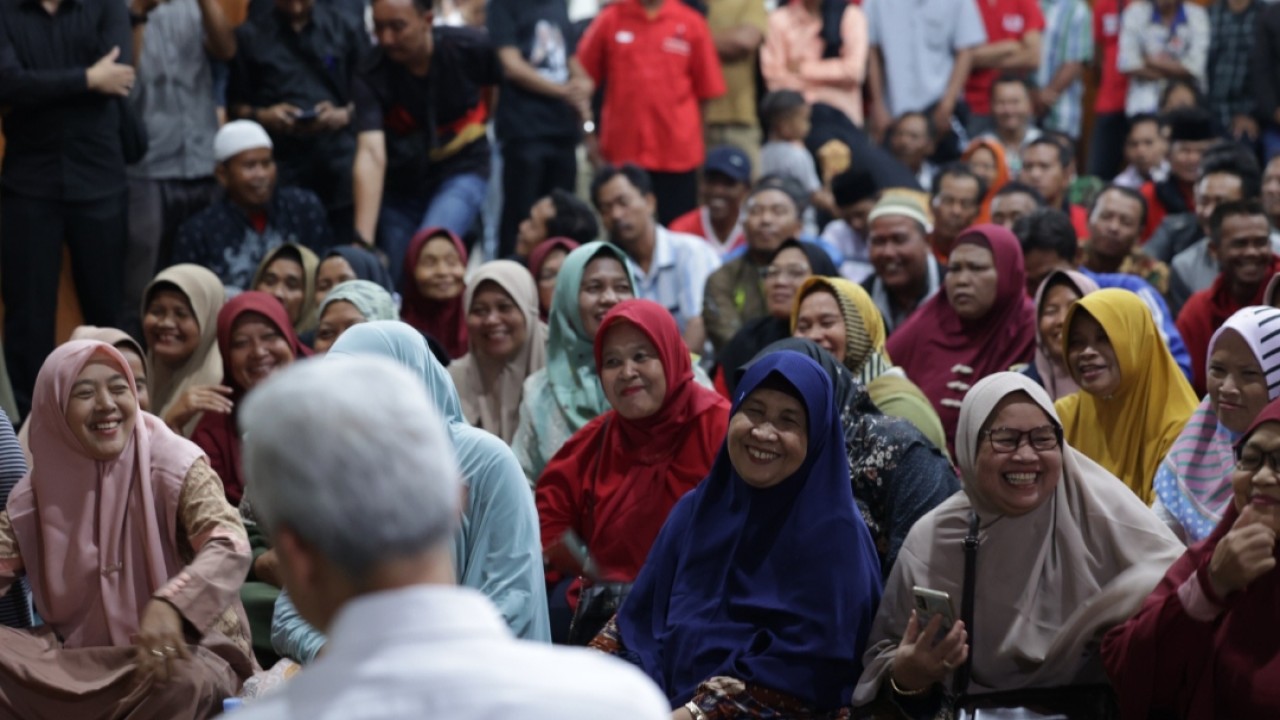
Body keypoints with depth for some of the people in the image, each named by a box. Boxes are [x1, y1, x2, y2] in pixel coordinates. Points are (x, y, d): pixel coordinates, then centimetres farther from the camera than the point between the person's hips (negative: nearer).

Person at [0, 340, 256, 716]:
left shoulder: (174, 465, -9)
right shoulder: (34, 495, 4)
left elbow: (231, 545, -23)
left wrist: (170, 605, -42)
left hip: (184, 650, -3)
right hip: (82, 661, 3)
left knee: (182, 679, -37)